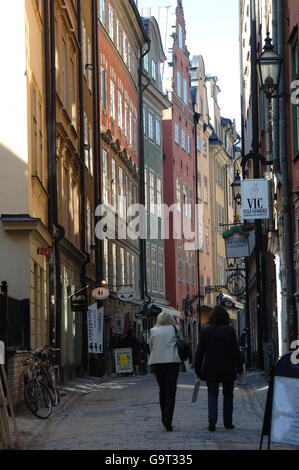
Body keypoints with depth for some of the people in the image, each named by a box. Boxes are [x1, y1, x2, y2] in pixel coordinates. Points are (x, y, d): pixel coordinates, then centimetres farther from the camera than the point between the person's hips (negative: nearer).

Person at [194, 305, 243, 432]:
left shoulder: (205, 330, -2)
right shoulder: (229, 330, -7)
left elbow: (200, 352, 1)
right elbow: (236, 351, -6)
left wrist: (198, 370, 8)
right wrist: (240, 368, 1)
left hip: (210, 369, 1)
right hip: (227, 369, -1)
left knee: (212, 393, 7)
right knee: (228, 395, 12)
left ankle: (212, 420, -13)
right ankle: (228, 422, 16)